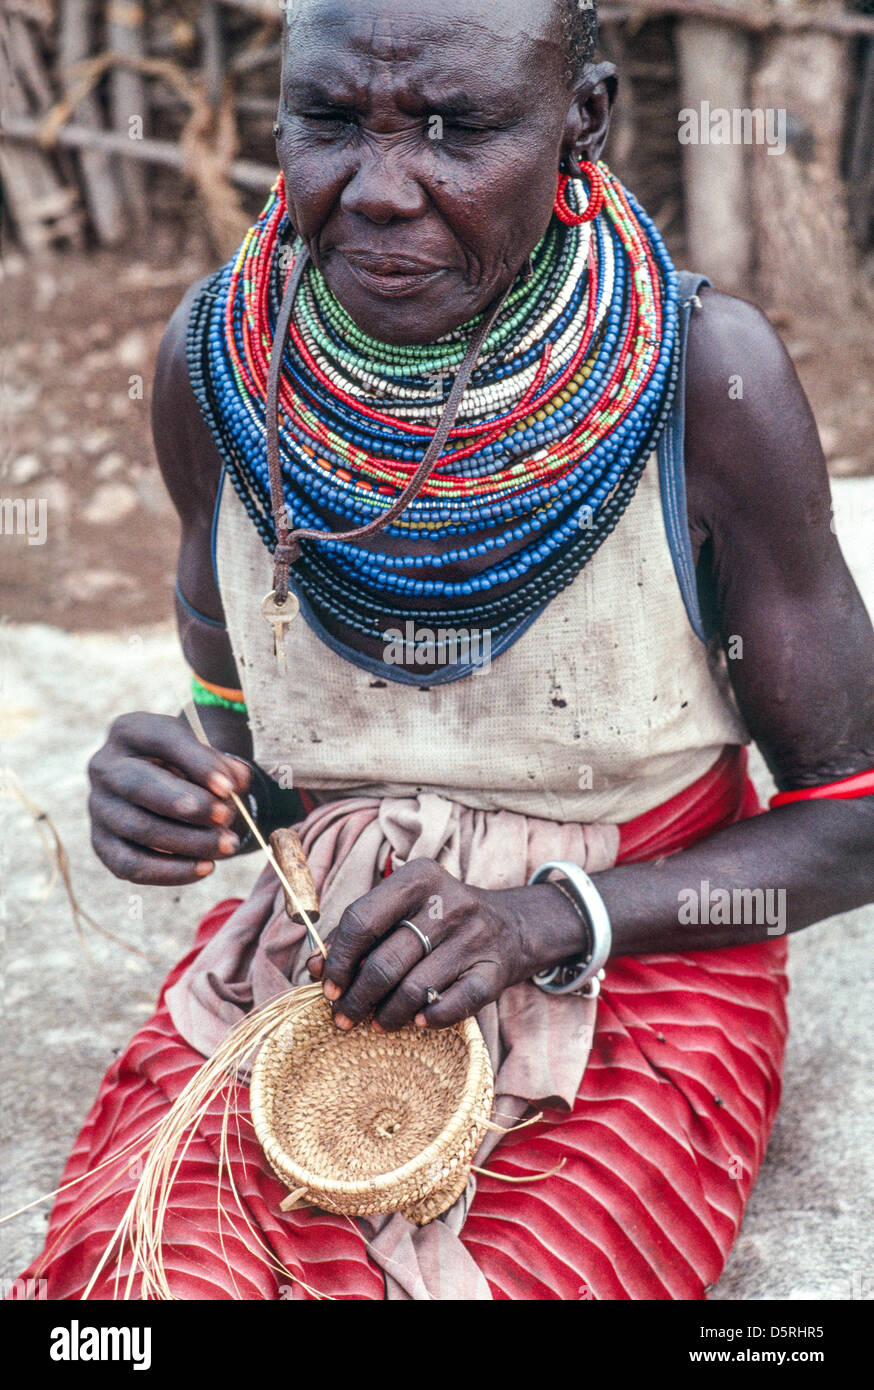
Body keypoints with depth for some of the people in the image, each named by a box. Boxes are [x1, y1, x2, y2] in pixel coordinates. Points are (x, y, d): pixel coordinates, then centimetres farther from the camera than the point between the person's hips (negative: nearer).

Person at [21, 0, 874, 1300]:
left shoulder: (703, 374, -16)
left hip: (636, 979, -1)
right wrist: (176, 790, -16)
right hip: (308, 953, 2)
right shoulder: (217, 355, -8)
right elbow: (247, 733, 7)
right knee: (117, 1285, -21)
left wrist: (552, 917, -21)